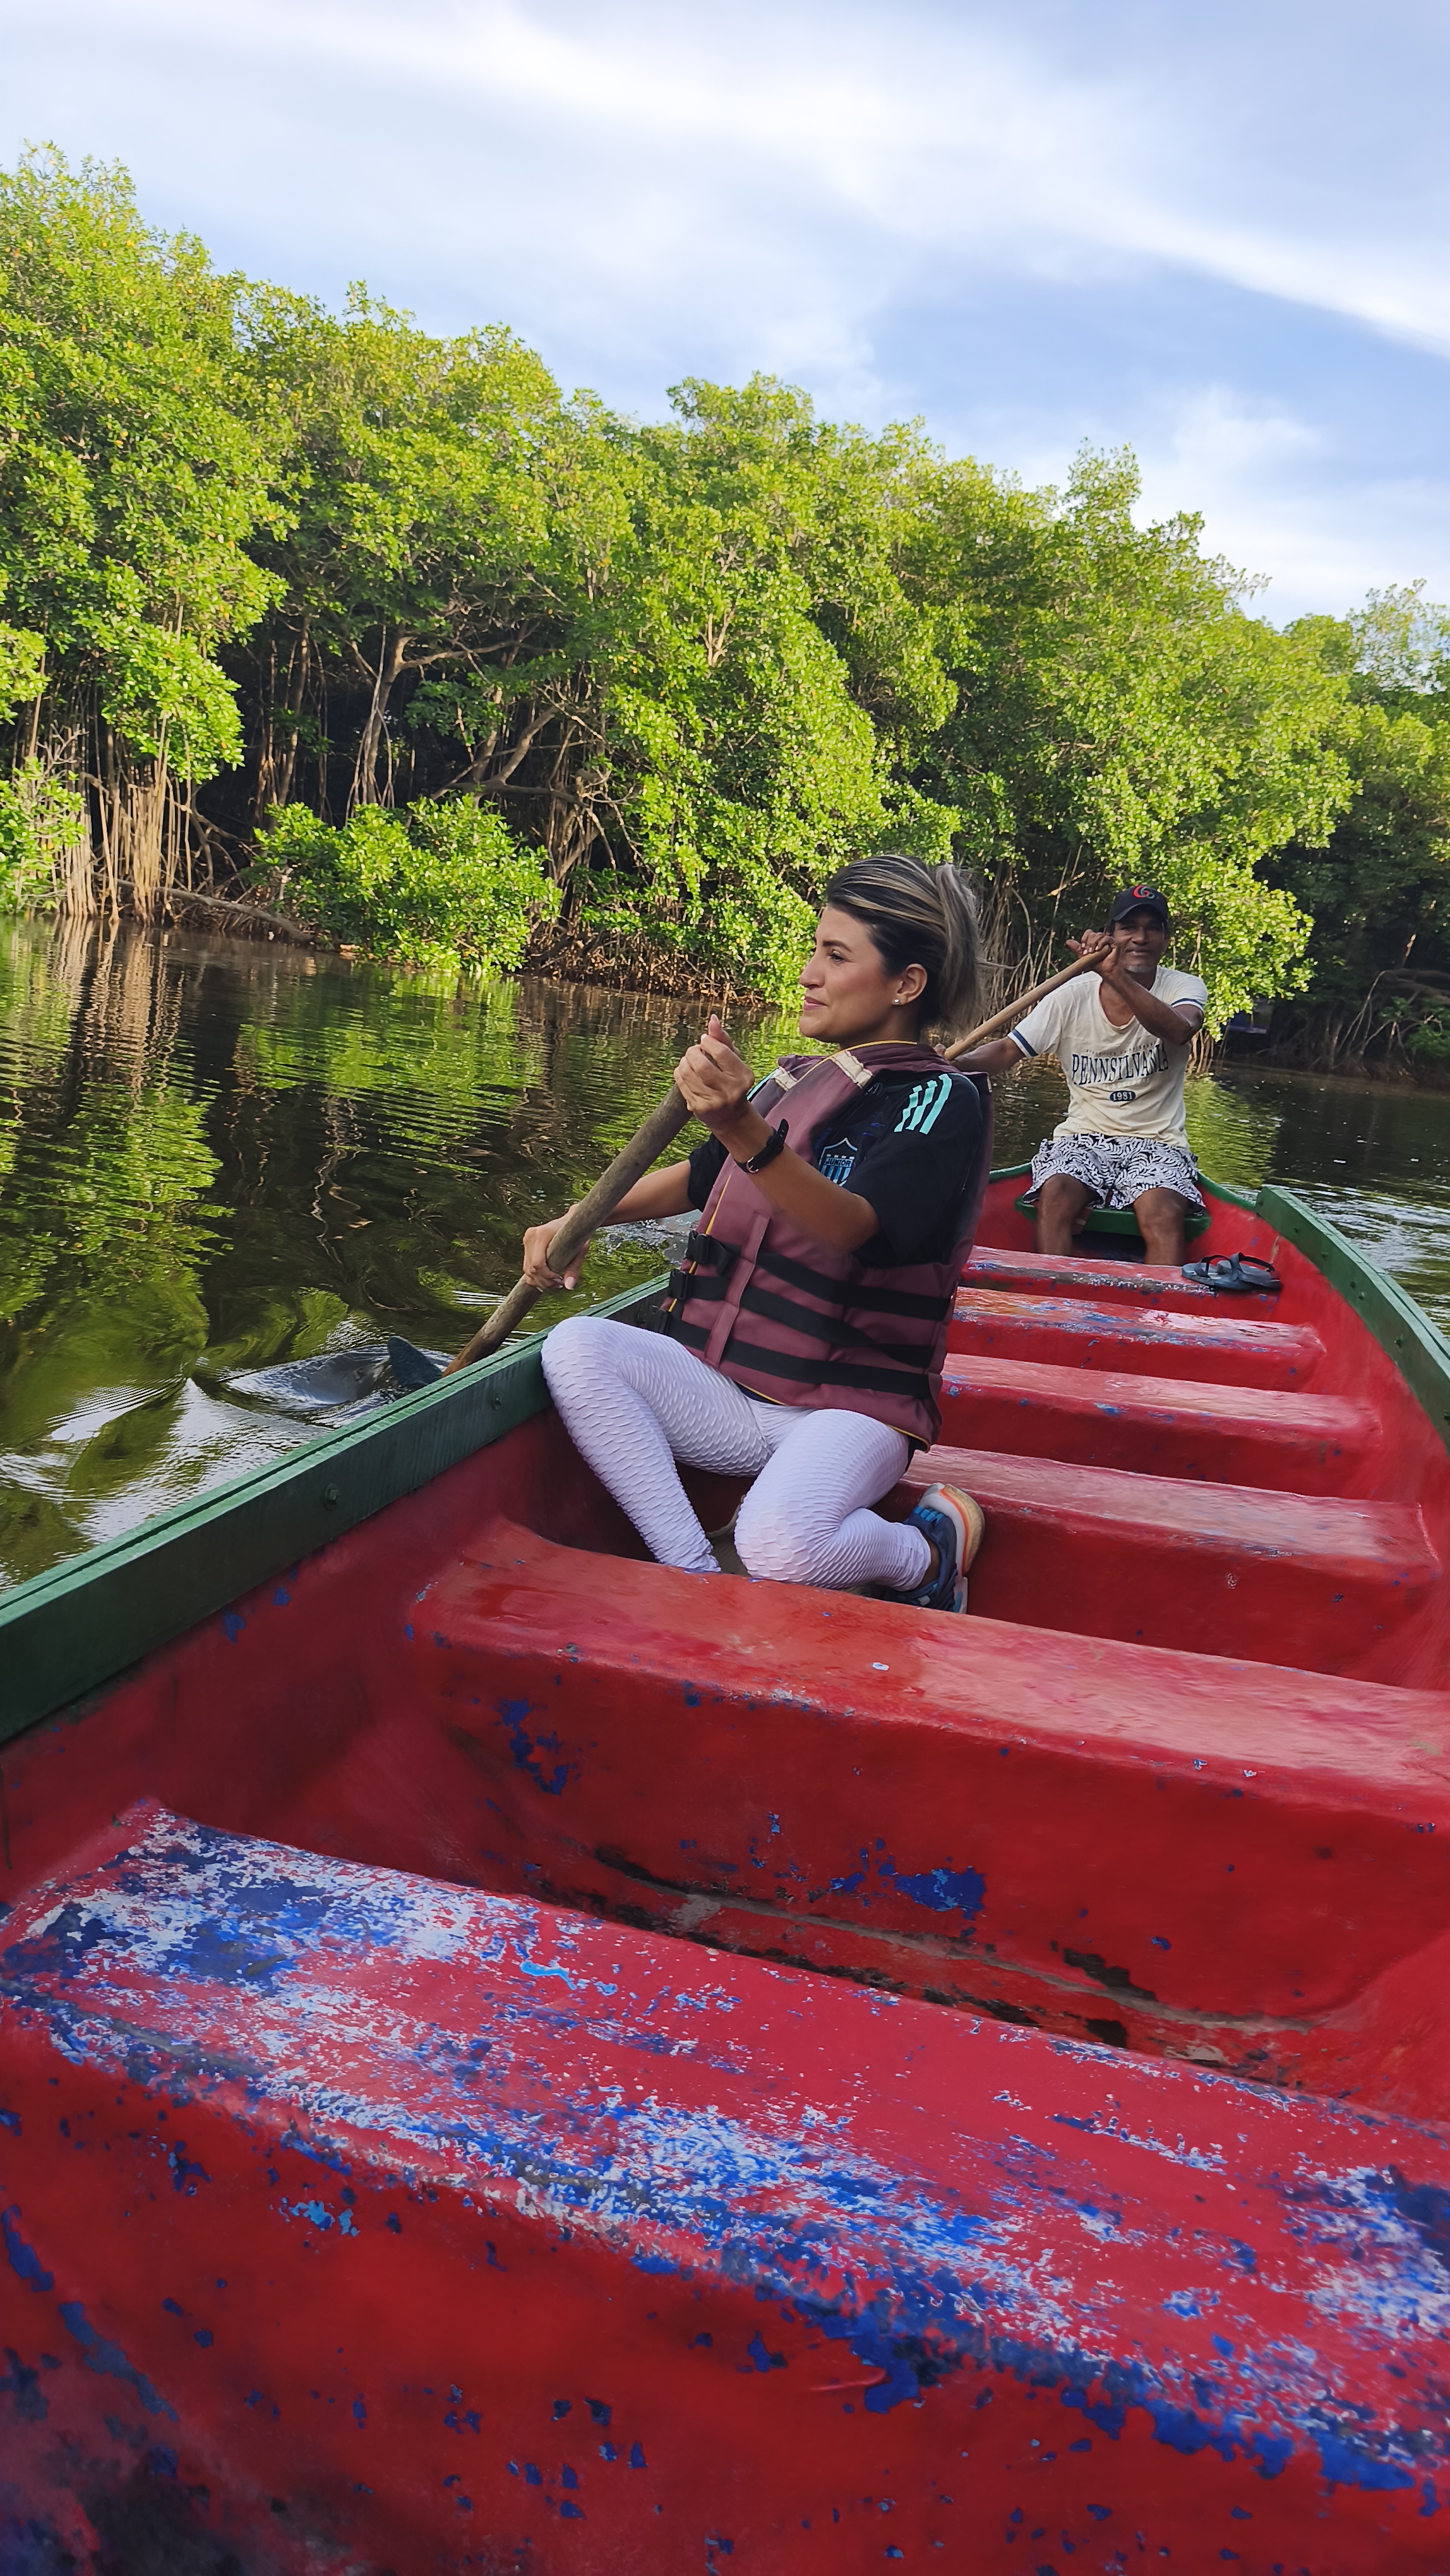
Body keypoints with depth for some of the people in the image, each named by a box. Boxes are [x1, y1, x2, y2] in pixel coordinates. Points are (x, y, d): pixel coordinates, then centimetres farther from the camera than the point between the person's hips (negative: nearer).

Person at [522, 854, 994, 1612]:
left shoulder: (943, 1098, -8)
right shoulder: (794, 1082, 13)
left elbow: (849, 1225, -26)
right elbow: (699, 1179, 27)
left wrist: (745, 1130, -43)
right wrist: (574, 1222, 13)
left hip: (850, 1406, -6)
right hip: (728, 1390, 6)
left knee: (779, 1548, -35)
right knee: (577, 1345, -20)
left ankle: (927, 1553, -2)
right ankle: (695, 1579, -18)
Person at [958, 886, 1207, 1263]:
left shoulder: (1186, 988, 1)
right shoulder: (1074, 996, 4)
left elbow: (1179, 1030, -23)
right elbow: (1008, 1050, 2)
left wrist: (1116, 976, -37)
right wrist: (954, 1063, -20)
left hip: (1158, 1144, -1)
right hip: (1083, 1137, 1)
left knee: (1164, 1214, -32)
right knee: (1056, 1194, -31)